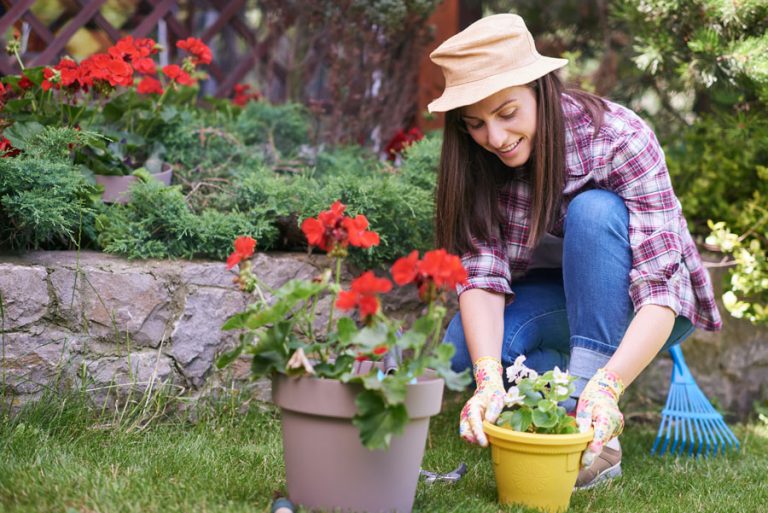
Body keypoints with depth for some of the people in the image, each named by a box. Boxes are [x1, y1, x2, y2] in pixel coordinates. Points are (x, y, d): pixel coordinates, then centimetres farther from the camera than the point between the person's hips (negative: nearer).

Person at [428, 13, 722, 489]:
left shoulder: (619, 138, -28)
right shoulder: (478, 161, -16)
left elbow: (660, 289, -33)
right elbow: (482, 275, -23)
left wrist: (607, 386, -49)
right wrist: (489, 379, -42)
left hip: (637, 306, -3)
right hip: (557, 298, 3)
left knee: (593, 211, -34)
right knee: (463, 348, -27)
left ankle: (597, 431, -32)